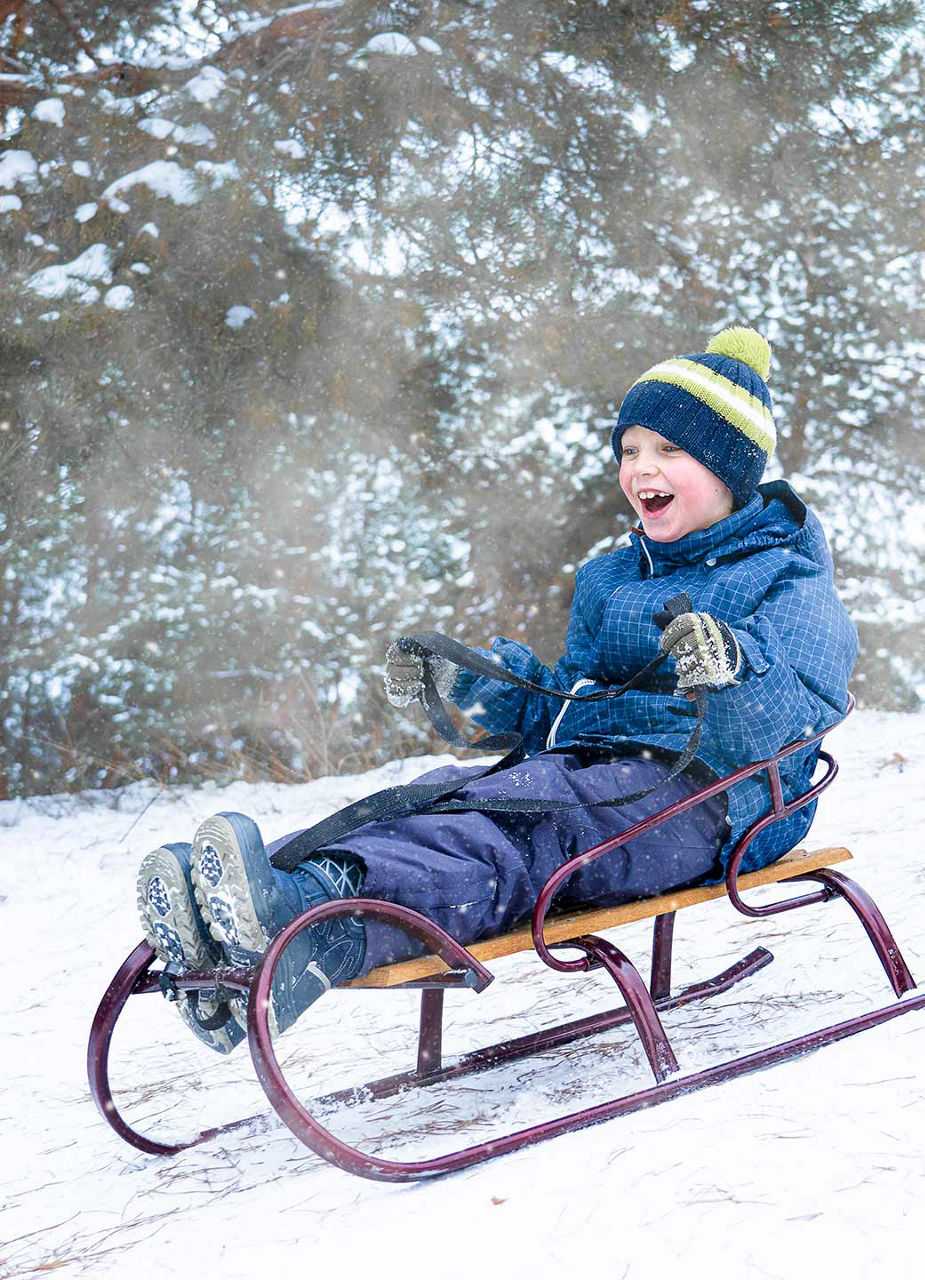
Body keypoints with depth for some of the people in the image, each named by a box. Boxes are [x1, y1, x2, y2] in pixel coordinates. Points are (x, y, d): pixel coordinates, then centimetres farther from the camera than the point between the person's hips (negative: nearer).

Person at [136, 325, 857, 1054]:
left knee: (514, 825, -36)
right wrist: (462, 674, 13)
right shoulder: (609, 582, 28)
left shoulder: (790, 586, 6)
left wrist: (733, 669, -35)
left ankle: (319, 916, -63)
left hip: (698, 798, -6)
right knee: (436, 797, -25)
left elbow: (773, 727, -13)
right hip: (586, 774, 6)